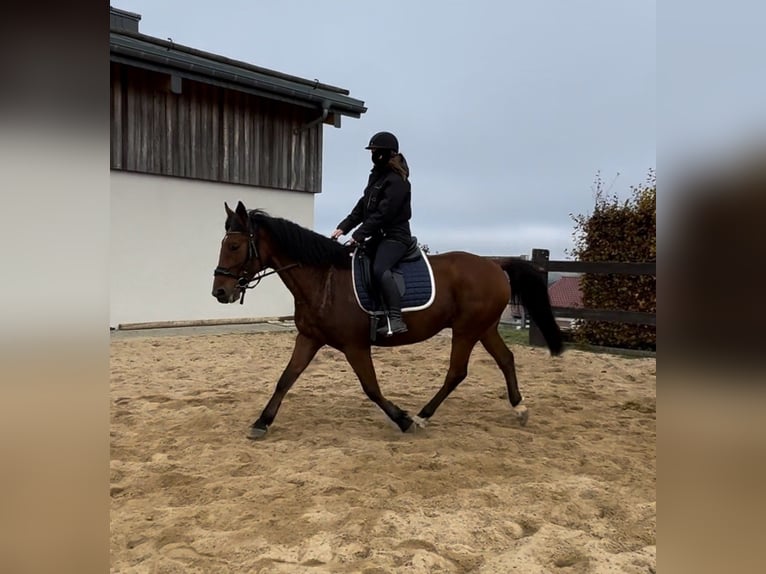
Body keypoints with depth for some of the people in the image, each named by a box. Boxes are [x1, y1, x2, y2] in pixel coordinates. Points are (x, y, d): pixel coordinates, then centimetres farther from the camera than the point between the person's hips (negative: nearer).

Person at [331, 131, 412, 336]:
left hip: (395, 236, -10)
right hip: (379, 236, 10)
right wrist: (343, 227, 3)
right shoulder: (377, 176, 17)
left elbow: (383, 214, -21)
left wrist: (359, 234, -23)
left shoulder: (396, 181, -13)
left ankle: (396, 319, -36)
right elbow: (362, 207, 14)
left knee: (379, 268, -32)